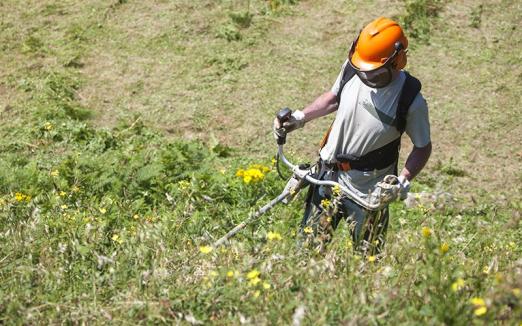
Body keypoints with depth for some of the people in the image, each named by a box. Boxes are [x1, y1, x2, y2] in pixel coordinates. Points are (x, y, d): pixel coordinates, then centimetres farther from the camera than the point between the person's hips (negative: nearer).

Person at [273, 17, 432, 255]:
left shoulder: (410, 99, -20)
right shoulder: (351, 69, -11)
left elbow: (423, 147, -7)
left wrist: (403, 182, -21)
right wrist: (301, 117, 1)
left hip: (368, 190, -3)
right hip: (329, 175, 4)